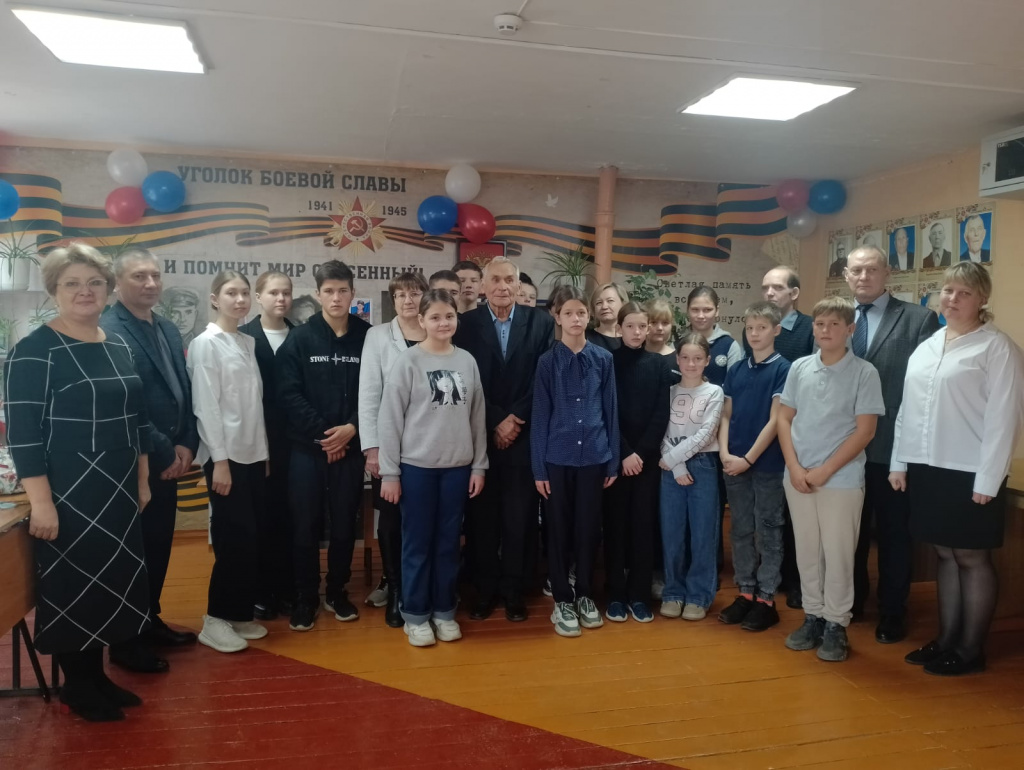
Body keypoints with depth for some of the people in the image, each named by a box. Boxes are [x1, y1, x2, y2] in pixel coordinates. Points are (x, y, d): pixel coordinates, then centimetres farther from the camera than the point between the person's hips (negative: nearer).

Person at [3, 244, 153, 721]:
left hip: (118, 491, 6)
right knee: (71, 587, 6)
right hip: (68, 494, -6)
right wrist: (41, 502, -19)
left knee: (111, 582, 13)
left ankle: (96, 676, 29)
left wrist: (141, 481, 13)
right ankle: (76, 686, 24)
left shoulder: (119, 347, 9)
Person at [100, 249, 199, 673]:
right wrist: (164, 453, -15)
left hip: (169, 460, 8)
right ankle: (125, 641, 19)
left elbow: (184, 391, 13)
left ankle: (150, 621, 33)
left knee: (159, 544, 17)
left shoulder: (169, 330, 12)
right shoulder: (107, 331, -14)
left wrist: (186, 445, 0)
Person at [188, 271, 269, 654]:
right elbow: (206, 406, -12)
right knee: (236, 539, -4)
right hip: (226, 454, -6)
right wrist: (219, 460, -16)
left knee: (252, 538, 9)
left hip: (254, 453, 7)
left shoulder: (249, 343, 12)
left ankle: (240, 614, 22)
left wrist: (265, 450, 10)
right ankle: (215, 621, 9)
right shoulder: (205, 344, -7)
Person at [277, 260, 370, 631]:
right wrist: (323, 433, -13)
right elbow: (288, 394, -6)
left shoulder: (368, 337, 1)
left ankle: (337, 592, 28)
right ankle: (305, 597, 21)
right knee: (305, 525, 5)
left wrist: (352, 428, -13)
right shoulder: (299, 338, 0)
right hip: (307, 447, -1)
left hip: (350, 447, 1)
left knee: (344, 524, 10)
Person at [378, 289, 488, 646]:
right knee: (417, 543, 6)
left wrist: (479, 465, 6)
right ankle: (415, 615, 20)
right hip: (416, 466, -3)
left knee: (449, 542, 11)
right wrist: (389, 472, -8)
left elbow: (478, 417, 8)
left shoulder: (467, 362, 4)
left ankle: (444, 611, 25)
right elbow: (389, 419, -6)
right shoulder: (407, 362, -6)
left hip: (458, 466, 3)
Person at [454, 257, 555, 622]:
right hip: (481, 437, 0)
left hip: (525, 435, 0)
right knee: (481, 516, 7)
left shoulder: (541, 322, 3)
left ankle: (515, 590, 20)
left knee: (520, 517, 6)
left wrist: (516, 421, -9)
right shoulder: (466, 323, 2)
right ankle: (485, 589, 22)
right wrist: (495, 422, -9)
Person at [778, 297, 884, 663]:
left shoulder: (864, 373, -6)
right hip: (797, 477, 4)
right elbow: (784, 419, 7)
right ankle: (813, 617, 25)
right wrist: (795, 467, -4)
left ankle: (836, 625, 17)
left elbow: (865, 430, -8)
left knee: (837, 553, 4)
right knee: (807, 551, 12)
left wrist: (824, 471, -11)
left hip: (842, 479, -3)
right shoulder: (799, 368, 5)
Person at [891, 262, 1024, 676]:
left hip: (969, 473, -6)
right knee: (945, 555, 14)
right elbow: (908, 409, 12)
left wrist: (988, 480, -15)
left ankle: (970, 649, 17)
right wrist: (900, 462, 9)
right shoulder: (926, 347, 12)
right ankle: (945, 640, 24)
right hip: (926, 469, 6)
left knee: (972, 558, 4)